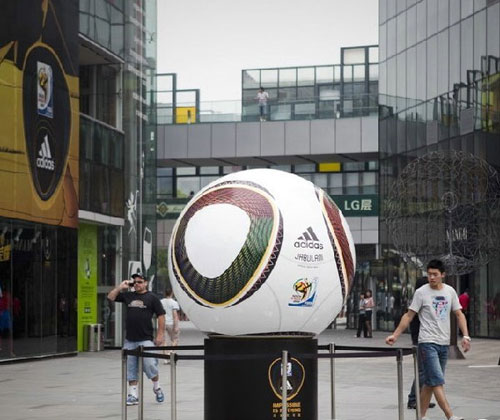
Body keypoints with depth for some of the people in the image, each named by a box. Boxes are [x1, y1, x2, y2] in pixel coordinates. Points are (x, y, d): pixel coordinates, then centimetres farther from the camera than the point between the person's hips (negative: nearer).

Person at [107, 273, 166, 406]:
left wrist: (160, 335, -7)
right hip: (130, 340, 5)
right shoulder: (128, 296, 12)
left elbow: (161, 316, -2)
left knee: (150, 365, -9)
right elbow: (111, 297, 15)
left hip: (146, 339, -5)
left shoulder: (151, 297, 0)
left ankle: (157, 388, 16)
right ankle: (133, 395, 11)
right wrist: (120, 287, 5)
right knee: (130, 369, 6)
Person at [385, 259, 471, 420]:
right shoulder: (421, 292, -3)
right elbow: (409, 316, 1)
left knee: (429, 383, 10)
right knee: (437, 381, -13)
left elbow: (459, 315, 13)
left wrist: (465, 336, 1)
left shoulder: (450, 291, 9)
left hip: (444, 343, 5)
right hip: (427, 342, -5)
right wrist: (395, 335, -4)